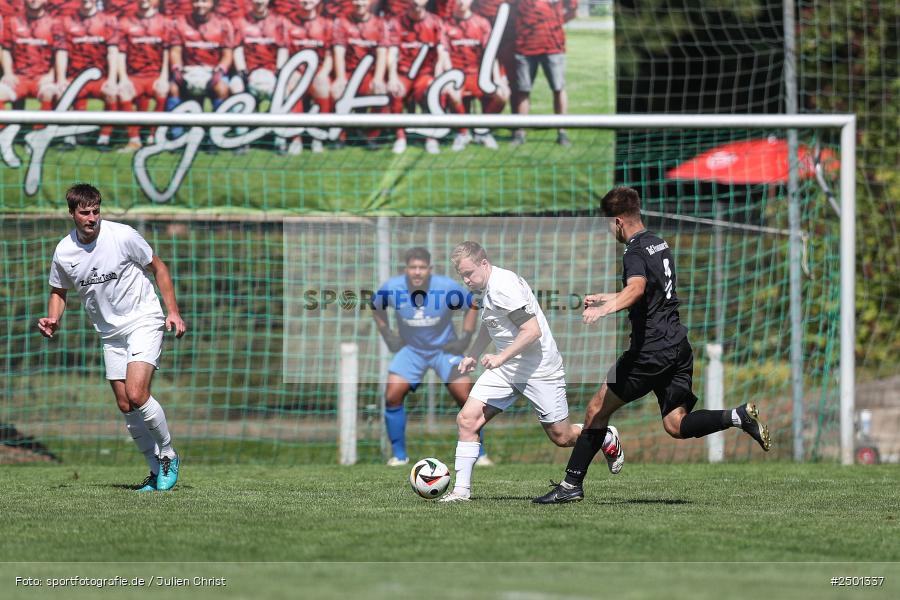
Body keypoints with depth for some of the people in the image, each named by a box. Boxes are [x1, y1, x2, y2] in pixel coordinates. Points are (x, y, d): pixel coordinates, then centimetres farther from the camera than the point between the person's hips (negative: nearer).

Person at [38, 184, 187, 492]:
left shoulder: (123, 236, -15)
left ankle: (168, 455, 0)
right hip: (110, 333, 5)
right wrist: (53, 320, -7)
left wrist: (173, 311, -8)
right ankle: (157, 470, 17)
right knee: (125, 406, 3)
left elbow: (158, 267, -2)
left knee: (136, 394, -21)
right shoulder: (64, 252, -5)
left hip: (143, 321, -5)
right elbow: (58, 291, 13)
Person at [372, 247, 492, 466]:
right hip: (411, 349, 1)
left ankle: (479, 454, 4)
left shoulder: (447, 287, -20)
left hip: (445, 348, -1)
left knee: (466, 397, -12)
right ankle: (399, 454, 1)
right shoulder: (392, 288, -17)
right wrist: (387, 334, 0)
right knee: (392, 396, -14)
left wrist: (466, 337, -7)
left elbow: (472, 305, -2)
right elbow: (376, 306, 6)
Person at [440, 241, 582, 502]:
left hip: (540, 370, -8)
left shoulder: (505, 287, -22)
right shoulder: (484, 288, 6)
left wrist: (501, 358, -26)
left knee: (561, 437, 2)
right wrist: (473, 354, 18)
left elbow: (532, 330, -25)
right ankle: (461, 489, -4)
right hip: (505, 369, 8)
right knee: (467, 419, -8)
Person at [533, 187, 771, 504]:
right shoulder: (660, 244, 16)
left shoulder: (636, 253, -13)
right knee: (676, 425, 7)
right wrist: (606, 298, 42)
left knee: (598, 409, 0)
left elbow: (637, 288, -36)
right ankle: (739, 416, -12)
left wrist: (606, 309, -52)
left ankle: (571, 484, 0)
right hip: (678, 345, 9)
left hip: (651, 350, -9)